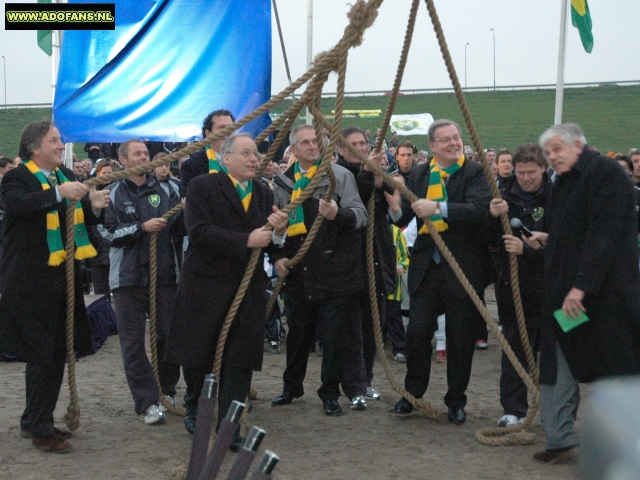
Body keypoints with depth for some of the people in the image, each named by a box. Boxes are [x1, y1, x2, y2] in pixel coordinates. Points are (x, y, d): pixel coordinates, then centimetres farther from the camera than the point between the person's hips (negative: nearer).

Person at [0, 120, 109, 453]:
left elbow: (82, 219, 15)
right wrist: (58, 192, -39)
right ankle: (40, 430, 7)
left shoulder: (67, 176, 14)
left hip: (63, 278, 8)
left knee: (58, 354, 14)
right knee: (41, 355, -4)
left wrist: (94, 206, -7)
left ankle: (33, 421, 28)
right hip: (32, 283, -8)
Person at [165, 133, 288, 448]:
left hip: (249, 291, 4)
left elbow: (272, 243, 9)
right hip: (206, 286, -4)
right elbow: (199, 232, -19)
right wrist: (246, 241, -23)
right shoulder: (202, 187, -6)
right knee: (198, 356, 8)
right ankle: (195, 409, 33)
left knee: (239, 362, 1)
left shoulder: (264, 194, 11)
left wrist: (279, 231, -14)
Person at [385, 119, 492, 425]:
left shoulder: (475, 173, -5)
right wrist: (396, 209, -15)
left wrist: (438, 208, -32)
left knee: (460, 339, 6)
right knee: (417, 331, 1)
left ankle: (456, 402, 20)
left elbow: (477, 210, -22)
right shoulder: (418, 175, 9)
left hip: (463, 269, -3)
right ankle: (412, 393, 19)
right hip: (426, 267, 3)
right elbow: (404, 220, 7)